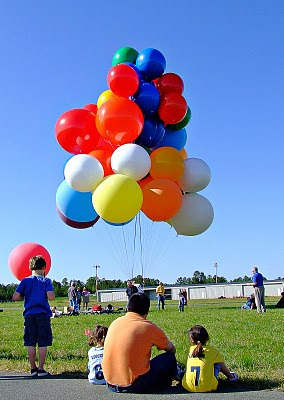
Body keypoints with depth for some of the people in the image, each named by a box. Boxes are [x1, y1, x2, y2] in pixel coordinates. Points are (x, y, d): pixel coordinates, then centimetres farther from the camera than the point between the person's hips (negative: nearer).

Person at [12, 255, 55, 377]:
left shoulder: (25, 281, 4)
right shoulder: (46, 281, -3)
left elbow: (15, 297, -1)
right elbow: (51, 297, -14)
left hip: (29, 314, 2)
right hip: (43, 314, -2)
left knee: (30, 343, 9)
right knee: (43, 343, 4)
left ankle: (33, 368, 13)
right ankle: (41, 369, 6)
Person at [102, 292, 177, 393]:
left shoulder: (115, 323, 4)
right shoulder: (149, 327, -10)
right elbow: (172, 350, 6)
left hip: (110, 384, 6)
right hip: (134, 386, -6)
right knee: (170, 358, 9)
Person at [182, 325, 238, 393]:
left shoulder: (191, 349, 4)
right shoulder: (212, 350, -1)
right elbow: (222, 365, 16)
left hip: (188, 387, 2)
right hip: (207, 388, -2)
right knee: (219, 362, 20)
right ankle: (231, 377, 40)